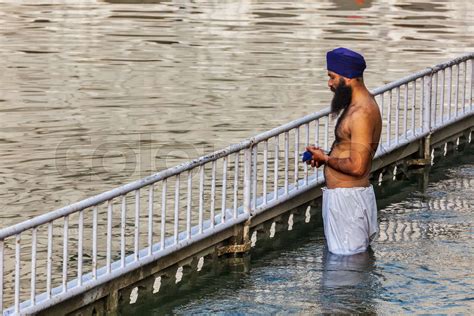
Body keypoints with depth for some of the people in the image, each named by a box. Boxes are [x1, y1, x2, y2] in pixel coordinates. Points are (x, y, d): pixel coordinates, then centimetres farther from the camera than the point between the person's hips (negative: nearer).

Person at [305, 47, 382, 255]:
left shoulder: (361, 113, -21)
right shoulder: (359, 105, 13)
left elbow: (357, 166, -26)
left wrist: (325, 159, -10)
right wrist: (326, 156, 8)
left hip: (348, 198, -11)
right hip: (340, 196, 11)